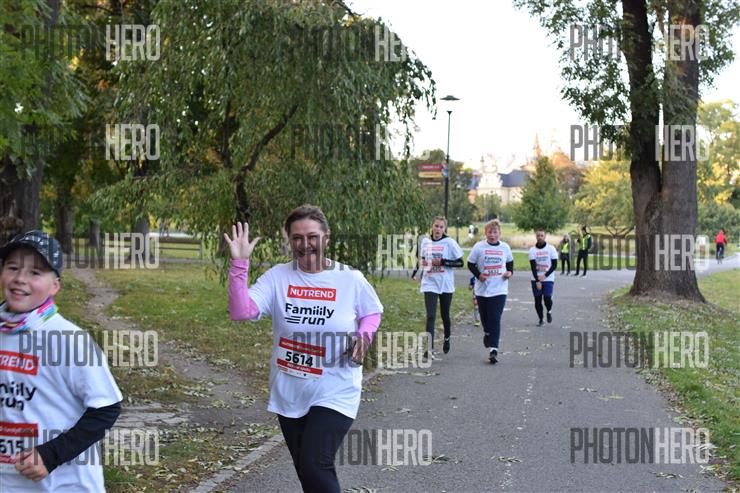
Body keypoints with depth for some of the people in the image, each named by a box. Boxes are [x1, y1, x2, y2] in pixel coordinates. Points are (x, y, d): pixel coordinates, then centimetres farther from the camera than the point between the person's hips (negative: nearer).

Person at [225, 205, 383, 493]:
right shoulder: (277, 277, -7)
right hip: (289, 396, 3)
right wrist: (239, 263, -25)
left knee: (315, 467, -16)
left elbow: (372, 313, 9)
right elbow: (241, 312, -18)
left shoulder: (351, 279, -8)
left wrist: (364, 335, -12)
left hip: (334, 395, -3)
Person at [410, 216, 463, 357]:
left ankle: (447, 338, 41)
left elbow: (460, 262, -8)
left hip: (446, 284, -1)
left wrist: (442, 262, -18)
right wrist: (415, 272, 7)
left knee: (445, 315, 12)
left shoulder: (450, 242, -6)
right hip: (430, 283, 1)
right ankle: (430, 348, -14)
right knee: (430, 316, -10)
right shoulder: (425, 242, 6)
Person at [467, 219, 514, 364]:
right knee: (485, 318, 13)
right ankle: (487, 333, 47)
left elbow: (510, 262, 18)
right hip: (482, 289, 1)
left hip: (499, 290, -1)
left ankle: (493, 350, -14)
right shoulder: (479, 247, -3)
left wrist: (510, 272, -1)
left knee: (495, 319, -11)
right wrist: (478, 275, -13)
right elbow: (470, 264, 3)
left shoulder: (505, 247, 3)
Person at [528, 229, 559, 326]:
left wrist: (545, 275, -14)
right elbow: (533, 267, -7)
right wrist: (537, 281, -16)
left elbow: (554, 265, -4)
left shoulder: (551, 248, -3)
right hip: (536, 279, 2)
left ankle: (549, 311, 19)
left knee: (547, 298, -13)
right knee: (537, 300, 4)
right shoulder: (532, 250, -1)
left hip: (548, 279, -2)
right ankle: (540, 320, 19)